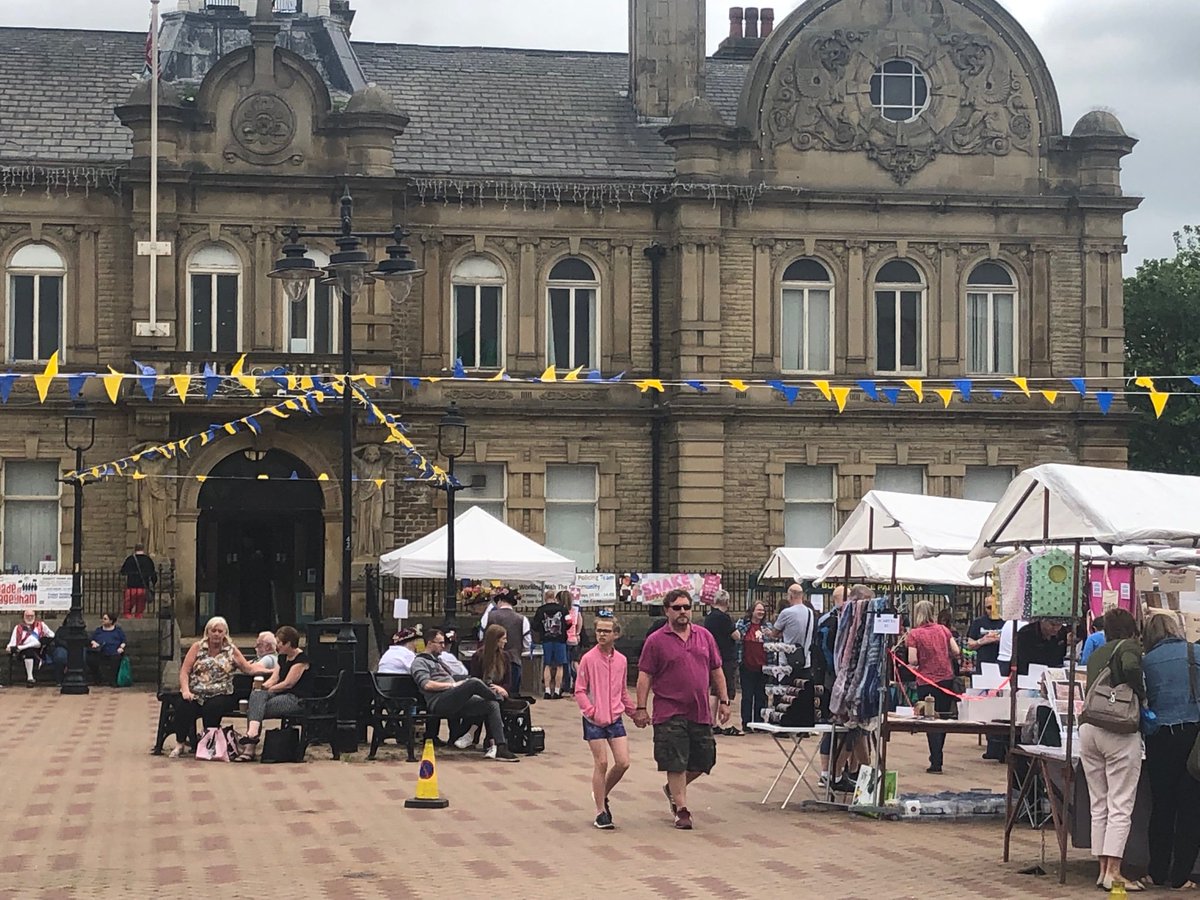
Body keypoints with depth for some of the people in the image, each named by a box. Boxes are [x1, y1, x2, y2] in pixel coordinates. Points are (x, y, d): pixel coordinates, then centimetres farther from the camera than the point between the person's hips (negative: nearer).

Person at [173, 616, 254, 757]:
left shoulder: (231, 650, 11)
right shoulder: (197, 647, 10)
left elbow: (249, 669, 9)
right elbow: (184, 671, 5)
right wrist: (185, 691, -11)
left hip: (220, 694, -1)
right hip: (195, 693, 1)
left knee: (212, 708, -34)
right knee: (184, 707, -30)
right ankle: (180, 744, -11)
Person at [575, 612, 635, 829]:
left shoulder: (621, 660, 6)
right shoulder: (588, 659, -7)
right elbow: (579, 691, -6)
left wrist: (633, 712, 22)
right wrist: (592, 712, -16)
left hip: (615, 719, 4)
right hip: (594, 721, -4)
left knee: (623, 763, -2)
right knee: (601, 764, -4)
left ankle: (603, 794, 23)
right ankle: (601, 812, 6)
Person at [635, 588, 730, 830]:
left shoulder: (704, 636, 10)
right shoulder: (656, 641, -2)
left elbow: (716, 671, 15)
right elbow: (645, 677, -2)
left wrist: (723, 701, 11)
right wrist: (641, 708, -7)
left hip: (700, 712, 4)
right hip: (670, 713, -4)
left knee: (704, 761, 10)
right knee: (676, 764, -4)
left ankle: (673, 789, 33)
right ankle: (682, 810, 6)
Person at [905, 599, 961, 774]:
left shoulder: (914, 634, -10)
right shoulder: (943, 629, 1)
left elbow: (912, 661, -15)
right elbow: (956, 651, -2)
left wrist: (915, 665, 7)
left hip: (927, 682, -3)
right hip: (947, 679, 3)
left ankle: (936, 764, 0)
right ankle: (936, 758, 26)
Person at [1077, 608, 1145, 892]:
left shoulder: (1096, 654, 20)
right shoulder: (1130, 647, 1)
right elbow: (1130, 667, -21)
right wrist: (1142, 695, -6)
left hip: (1088, 728, 6)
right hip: (1120, 730, -6)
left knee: (1099, 805, 11)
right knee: (1120, 806, -4)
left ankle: (1103, 869, 12)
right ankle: (1113, 872, -7)